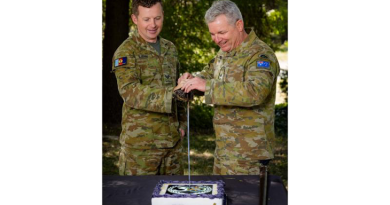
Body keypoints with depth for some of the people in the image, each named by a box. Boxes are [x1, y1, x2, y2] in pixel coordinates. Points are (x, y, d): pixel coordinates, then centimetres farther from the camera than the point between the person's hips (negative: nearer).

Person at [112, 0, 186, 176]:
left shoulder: (170, 49, 13)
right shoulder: (126, 52, -9)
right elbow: (129, 91, -23)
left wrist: (181, 123, 13)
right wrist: (171, 94, -35)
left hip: (172, 139, 6)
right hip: (139, 141, -6)